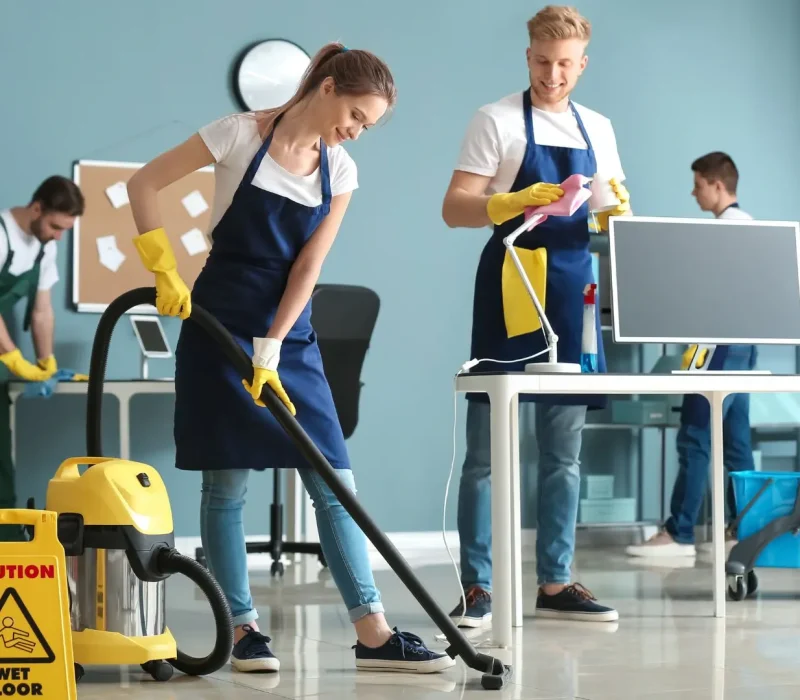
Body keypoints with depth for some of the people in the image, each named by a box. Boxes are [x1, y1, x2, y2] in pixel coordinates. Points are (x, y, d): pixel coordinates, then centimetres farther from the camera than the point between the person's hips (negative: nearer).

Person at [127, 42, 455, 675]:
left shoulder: (341, 172, 3)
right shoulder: (241, 135, -9)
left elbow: (308, 268, -3)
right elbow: (143, 184, -5)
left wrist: (271, 352, -11)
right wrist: (165, 272, -10)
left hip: (290, 333, 5)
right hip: (220, 325, -4)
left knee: (334, 482, -2)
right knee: (227, 482, -2)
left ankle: (373, 634, -2)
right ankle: (244, 628, 7)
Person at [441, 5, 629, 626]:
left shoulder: (598, 129, 14)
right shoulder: (498, 121, -2)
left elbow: (615, 224, 16)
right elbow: (455, 209, -8)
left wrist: (618, 208, -7)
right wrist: (517, 201, -26)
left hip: (572, 296, 5)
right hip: (509, 295, -5)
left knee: (564, 452, 8)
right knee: (488, 451, -4)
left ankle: (555, 583, 14)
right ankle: (478, 586, 0)